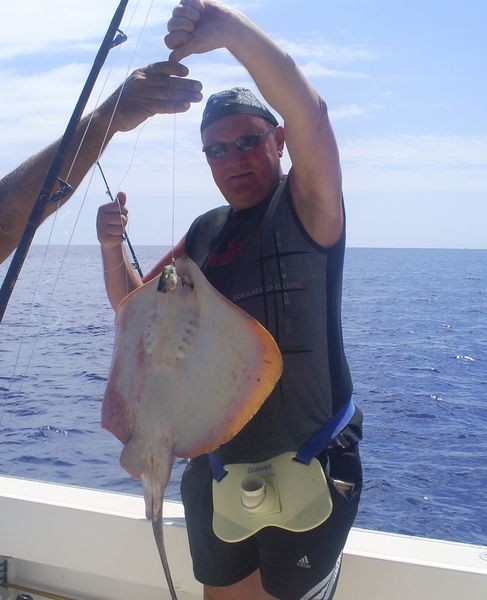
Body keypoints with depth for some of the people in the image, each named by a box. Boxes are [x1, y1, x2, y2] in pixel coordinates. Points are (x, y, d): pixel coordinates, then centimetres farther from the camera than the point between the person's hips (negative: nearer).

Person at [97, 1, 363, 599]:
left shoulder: (306, 207, -8)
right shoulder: (205, 233, 10)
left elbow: (308, 110, -27)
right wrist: (112, 248, -3)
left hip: (310, 466, -6)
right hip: (216, 467, 6)